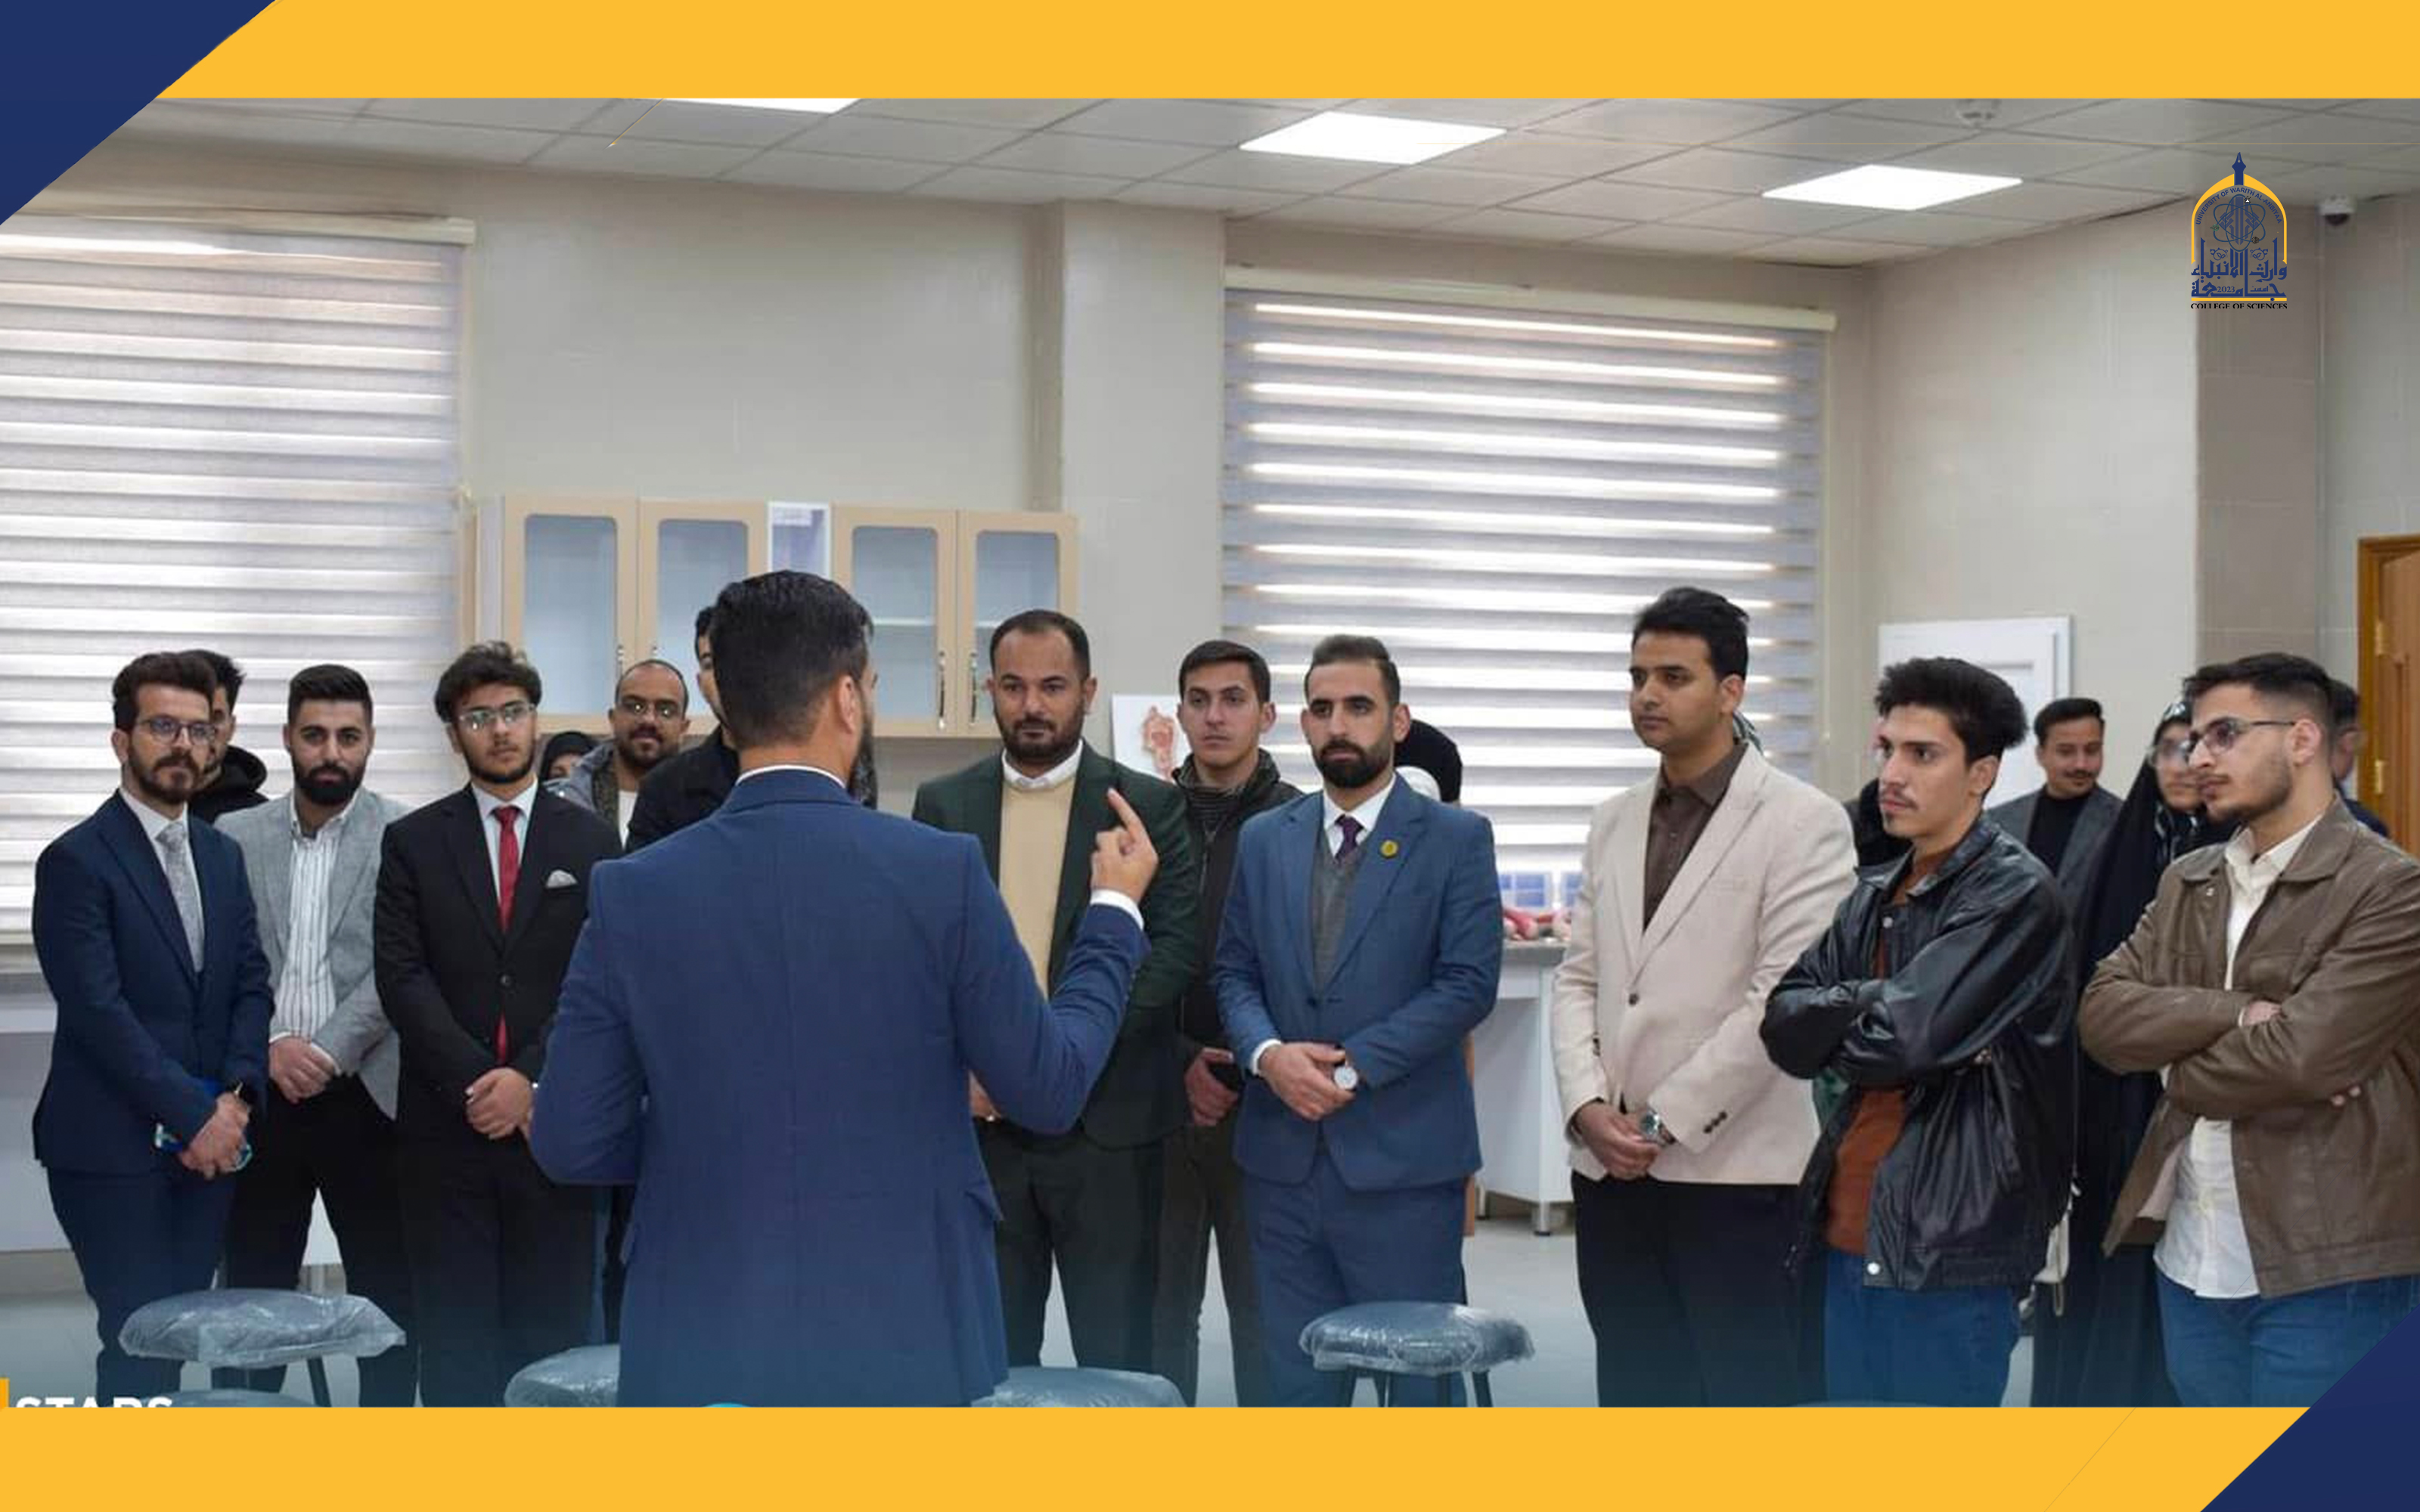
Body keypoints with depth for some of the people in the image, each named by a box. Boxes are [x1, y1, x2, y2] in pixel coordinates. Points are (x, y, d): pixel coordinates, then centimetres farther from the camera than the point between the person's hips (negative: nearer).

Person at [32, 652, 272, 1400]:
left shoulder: (222, 855, 15)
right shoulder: (76, 861, -7)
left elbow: (251, 984, 11)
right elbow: (99, 1010, -14)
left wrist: (235, 1095, -6)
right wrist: (193, 1114, -15)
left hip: (208, 1142, 6)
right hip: (113, 1149, -6)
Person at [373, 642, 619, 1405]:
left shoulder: (588, 841, 7)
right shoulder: (413, 842, 7)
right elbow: (402, 978, -2)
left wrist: (530, 1077, -12)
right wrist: (476, 1082, -12)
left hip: (553, 1121, 0)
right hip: (446, 1127, 0)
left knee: (551, 1326, 2)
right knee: (454, 1335, 3)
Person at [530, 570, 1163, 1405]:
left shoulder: (633, 893, -4)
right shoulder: (942, 872, -8)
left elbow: (570, 1143, -2)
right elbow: (1048, 1090, 0)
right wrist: (1115, 911, 14)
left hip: (704, 1348, 1)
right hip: (907, 1338, -1)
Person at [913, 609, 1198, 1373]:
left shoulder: (1147, 806, 1)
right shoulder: (943, 805, 8)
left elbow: (1177, 947, -7)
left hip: (1104, 1125, -2)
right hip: (980, 1119, 2)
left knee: (1117, 1358, 2)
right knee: (990, 1355, 9)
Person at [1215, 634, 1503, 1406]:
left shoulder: (1456, 838, -1)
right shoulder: (1263, 840, 12)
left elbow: (1469, 982, -9)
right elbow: (1233, 971, 11)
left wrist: (1353, 1067, -15)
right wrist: (1268, 1053, -10)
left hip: (1403, 1155, -4)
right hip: (1283, 1156, 4)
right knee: (1296, 1379, 9)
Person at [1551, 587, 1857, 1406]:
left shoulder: (1803, 823, -6)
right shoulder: (1613, 822, 14)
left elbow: (1784, 1000, -13)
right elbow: (1578, 979, 11)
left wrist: (1664, 1120, -14)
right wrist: (1589, 1107, -5)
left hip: (1736, 1168, -6)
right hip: (1613, 1170, 6)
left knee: (1754, 1395, -1)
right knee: (1635, 1395, 13)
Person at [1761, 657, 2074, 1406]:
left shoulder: (2016, 894, -11)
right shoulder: (1873, 896, 13)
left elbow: (1901, 1040, -20)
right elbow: (1782, 1025, 3)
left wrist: (1832, 1028, 0)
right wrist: (1876, 1004, -13)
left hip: (1949, 1239, -8)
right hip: (1852, 1232, 8)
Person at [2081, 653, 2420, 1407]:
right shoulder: (2186, 883, 12)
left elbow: (2303, 1057, -21)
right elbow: (2103, 1013, -2)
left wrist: (2182, 1068, -4)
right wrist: (2239, 1014, -17)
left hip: (2326, 1266, -7)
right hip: (2194, 1258, 7)